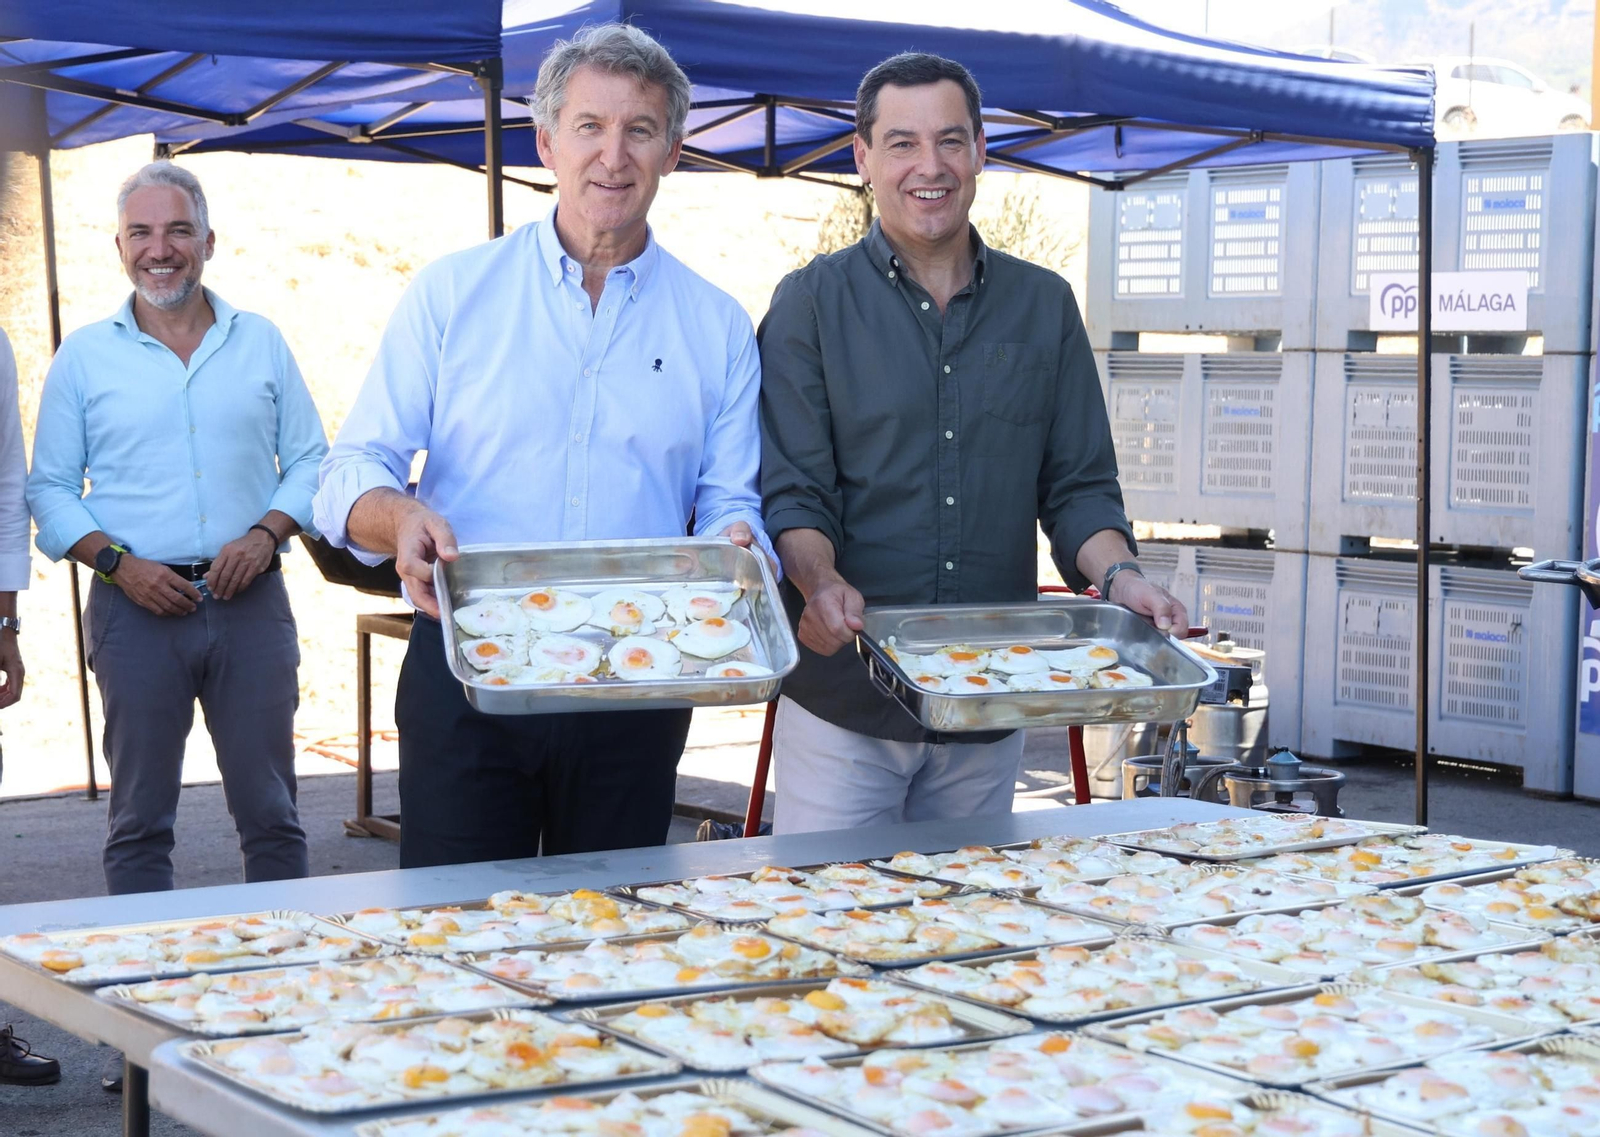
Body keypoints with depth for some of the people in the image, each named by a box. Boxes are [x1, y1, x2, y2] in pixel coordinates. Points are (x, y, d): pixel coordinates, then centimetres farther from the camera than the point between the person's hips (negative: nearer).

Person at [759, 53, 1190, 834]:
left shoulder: (1044, 306, 11)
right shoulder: (812, 303, 1)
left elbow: (1079, 485, 9)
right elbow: (788, 490, -7)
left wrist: (1118, 577, -10)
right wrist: (820, 582, -26)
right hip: (843, 700, -3)